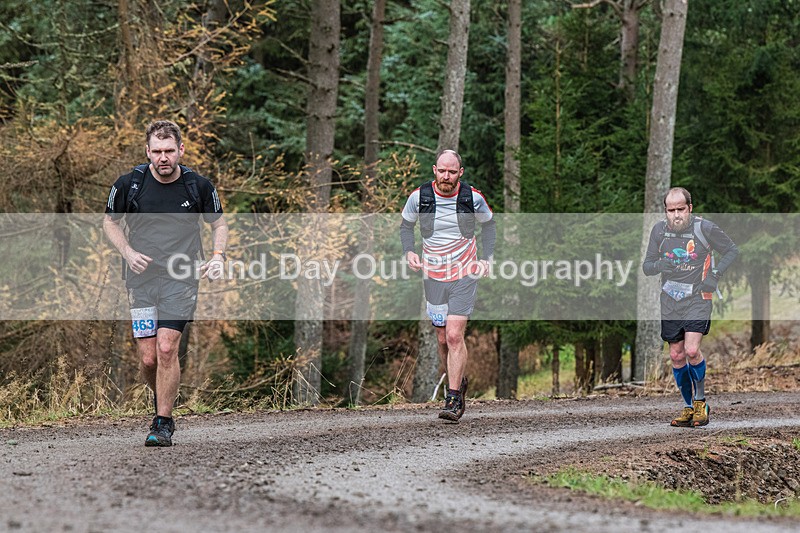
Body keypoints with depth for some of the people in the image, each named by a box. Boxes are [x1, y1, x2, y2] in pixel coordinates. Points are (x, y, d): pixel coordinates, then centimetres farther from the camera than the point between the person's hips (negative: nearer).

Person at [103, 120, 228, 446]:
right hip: (141, 278, 1)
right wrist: (128, 253, -5)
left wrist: (218, 256, -4)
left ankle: (163, 424, -3)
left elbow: (219, 223, 14)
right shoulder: (129, 184, -4)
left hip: (181, 277, -1)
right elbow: (110, 221, 12)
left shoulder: (198, 186, -3)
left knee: (166, 348, -15)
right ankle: (161, 400, 30)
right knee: (148, 358, -2)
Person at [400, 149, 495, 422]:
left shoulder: (473, 197, -7)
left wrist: (486, 258, 3)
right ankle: (458, 382, 31)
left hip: (465, 275, -2)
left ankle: (453, 399, -12)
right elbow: (406, 225, 12)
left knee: (454, 336, -14)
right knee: (443, 339, 7)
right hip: (433, 275, 2)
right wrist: (409, 252, -4)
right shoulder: (419, 197, -6)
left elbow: (488, 225, 12)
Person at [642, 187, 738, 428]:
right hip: (670, 302, 4)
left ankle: (700, 401, 1)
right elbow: (646, 266, 7)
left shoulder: (705, 228, -9)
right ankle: (688, 407, 18)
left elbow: (732, 250, 5)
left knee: (692, 351, -19)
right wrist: (659, 265, -17)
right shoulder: (659, 230, 1)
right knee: (677, 356, 5)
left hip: (697, 299, -4)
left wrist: (714, 275, -9)